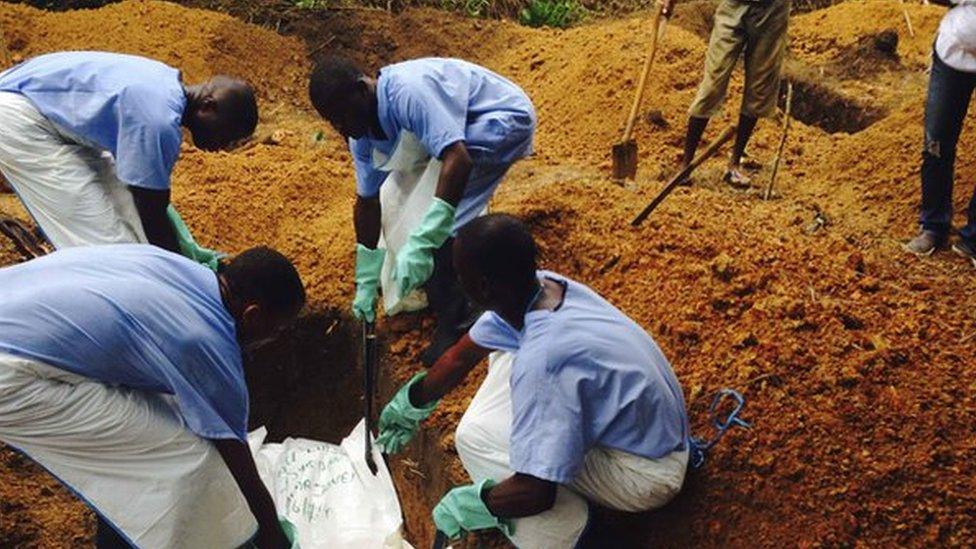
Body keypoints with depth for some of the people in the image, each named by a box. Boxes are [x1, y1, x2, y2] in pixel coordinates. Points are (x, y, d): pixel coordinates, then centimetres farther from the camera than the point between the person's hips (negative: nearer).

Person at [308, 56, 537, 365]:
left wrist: (420, 243, -47)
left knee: (444, 224, -19)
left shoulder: (407, 91, -34)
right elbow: (367, 201, 4)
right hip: (459, 126, 10)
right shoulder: (362, 134, -5)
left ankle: (458, 325, 0)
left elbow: (458, 160, -42)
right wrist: (365, 284, 7)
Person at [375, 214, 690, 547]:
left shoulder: (540, 359, -35)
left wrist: (469, 504, -13)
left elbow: (536, 493, -32)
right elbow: (460, 357, 7)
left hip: (646, 475, -8)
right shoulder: (542, 287, -10)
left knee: (477, 436, -19)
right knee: (506, 354, 10)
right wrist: (410, 406, 22)